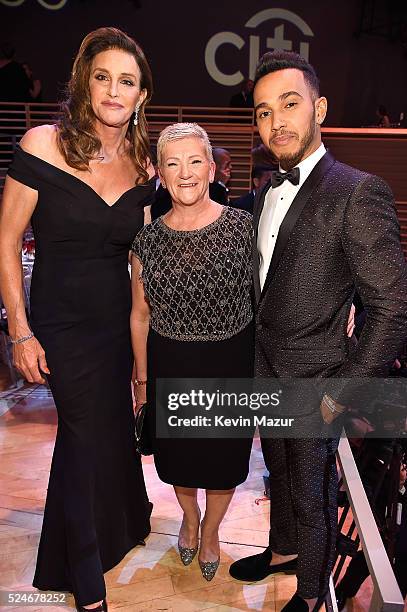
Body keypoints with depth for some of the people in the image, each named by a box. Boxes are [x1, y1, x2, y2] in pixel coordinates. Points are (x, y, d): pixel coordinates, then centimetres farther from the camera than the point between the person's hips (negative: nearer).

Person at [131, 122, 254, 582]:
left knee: (223, 456, 18)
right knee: (178, 454, 21)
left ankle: (210, 529, 49)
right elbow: (140, 315, 2)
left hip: (231, 364, -1)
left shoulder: (243, 226, -11)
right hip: (170, 367, 2)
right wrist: (142, 380, 7)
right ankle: (189, 517, 55)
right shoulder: (147, 240, -7)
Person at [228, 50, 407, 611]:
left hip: (313, 383, -7)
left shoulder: (358, 194, -19)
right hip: (267, 373, 7)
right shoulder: (266, 196, 6)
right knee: (279, 472, 26)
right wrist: (256, 355, 11)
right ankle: (283, 552, 51)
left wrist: (342, 392, -18)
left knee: (313, 493, 14)